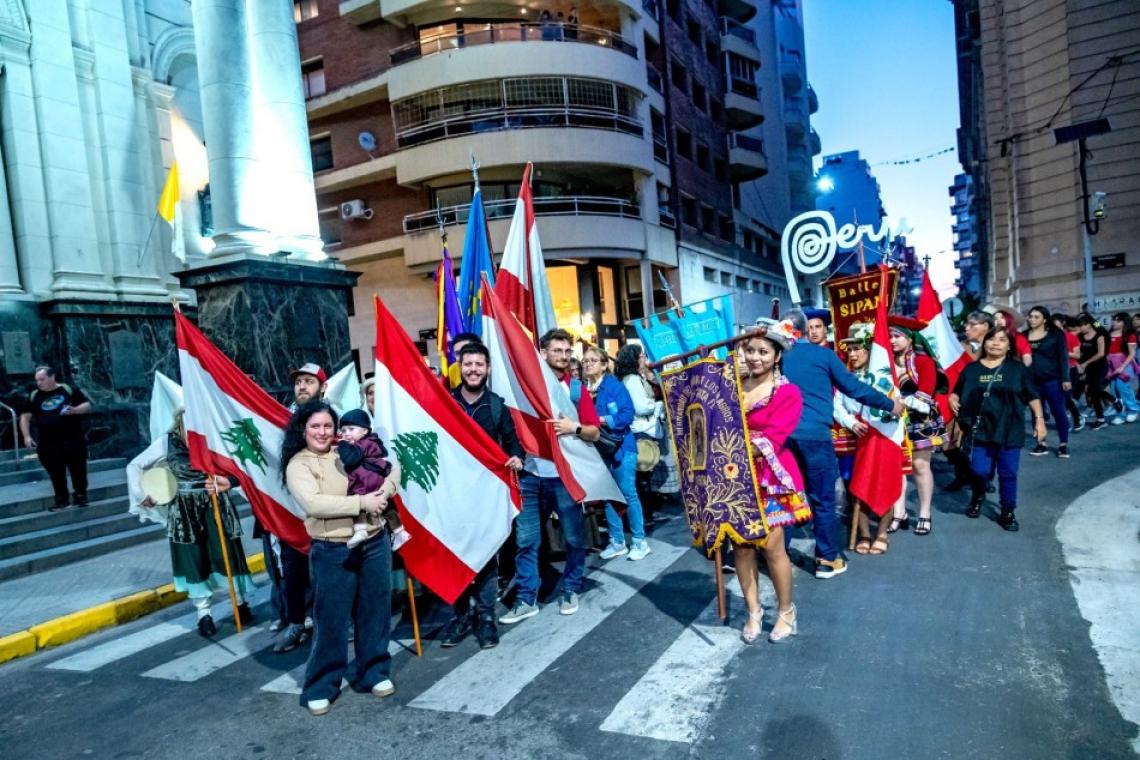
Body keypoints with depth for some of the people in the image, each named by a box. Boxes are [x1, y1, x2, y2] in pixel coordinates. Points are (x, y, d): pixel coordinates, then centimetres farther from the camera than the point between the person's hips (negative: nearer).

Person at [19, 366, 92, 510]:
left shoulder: (69, 390, -1)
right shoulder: (34, 396, 8)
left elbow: (88, 405, 0)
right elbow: (25, 417, 11)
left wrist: (74, 410, -20)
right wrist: (27, 436, 0)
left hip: (73, 441, -3)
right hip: (48, 445, 3)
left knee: (78, 471, 2)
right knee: (56, 474, 7)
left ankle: (80, 496, 15)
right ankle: (61, 500, 18)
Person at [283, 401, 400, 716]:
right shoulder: (298, 465, -6)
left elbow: (392, 465, 10)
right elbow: (314, 503, -21)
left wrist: (386, 488, -11)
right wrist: (361, 502, -21)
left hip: (375, 544, 4)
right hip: (333, 552, -4)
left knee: (375, 611, 14)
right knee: (331, 620, 5)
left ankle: (373, 673, 30)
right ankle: (320, 686, 22)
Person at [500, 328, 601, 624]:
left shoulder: (577, 389, 3)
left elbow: (595, 432, 3)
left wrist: (574, 427, -15)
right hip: (531, 474, 1)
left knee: (574, 537, 9)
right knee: (525, 539, 4)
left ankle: (571, 591, 27)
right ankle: (526, 599, 15)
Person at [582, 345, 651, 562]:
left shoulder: (615, 385, -9)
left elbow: (627, 414, -17)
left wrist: (601, 420, -22)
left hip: (620, 447, -5)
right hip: (598, 450, 5)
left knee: (628, 494, 1)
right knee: (607, 496, 11)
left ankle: (640, 541, 14)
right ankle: (617, 542, 23)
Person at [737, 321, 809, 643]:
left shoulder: (788, 393, -5)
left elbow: (772, 438, -16)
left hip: (769, 478, -4)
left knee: (772, 546, 0)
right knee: (741, 544, 7)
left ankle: (786, 611, 22)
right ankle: (753, 612, 22)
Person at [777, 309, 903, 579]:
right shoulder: (822, 354, 2)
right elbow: (854, 388, 5)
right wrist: (890, 405, 16)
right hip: (814, 435, -3)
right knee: (823, 499, 8)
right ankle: (828, 559, 17)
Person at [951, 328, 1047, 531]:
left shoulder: (1018, 368, 1)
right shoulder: (971, 369, 5)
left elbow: (1032, 396, 1)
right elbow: (957, 392, 13)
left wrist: (1039, 419, -4)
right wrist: (953, 400, -7)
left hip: (1009, 431, -1)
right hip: (981, 430, 1)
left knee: (1008, 474, 5)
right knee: (980, 471, -1)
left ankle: (1008, 512, 19)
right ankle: (978, 497, 30)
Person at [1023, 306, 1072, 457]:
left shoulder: (1055, 334, -1)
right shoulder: (1024, 335, 7)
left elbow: (1063, 357, -5)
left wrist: (1065, 379, -11)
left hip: (1052, 379, -3)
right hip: (1032, 380, 3)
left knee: (1058, 411, 1)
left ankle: (1063, 444, 10)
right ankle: (1041, 444, 16)